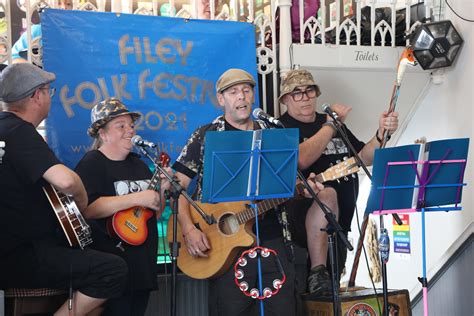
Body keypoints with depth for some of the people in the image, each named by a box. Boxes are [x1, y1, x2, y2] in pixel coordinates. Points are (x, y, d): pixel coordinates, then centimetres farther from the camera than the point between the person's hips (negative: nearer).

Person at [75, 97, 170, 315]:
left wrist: (161, 189, 0)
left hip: (144, 263, 8)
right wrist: (136, 199, -22)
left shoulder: (138, 164, 16)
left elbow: (155, 213, 20)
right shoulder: (91, 164, -7)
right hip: (111, 264, -7)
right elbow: (85, 208, -22)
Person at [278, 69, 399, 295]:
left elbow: (364, 158, 16)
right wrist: (330, 125, -14)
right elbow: (301, 160, -23)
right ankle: (317, 274, -34)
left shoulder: (332, 122, 19)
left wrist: (382, 133, -4)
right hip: (301, 219, -8)